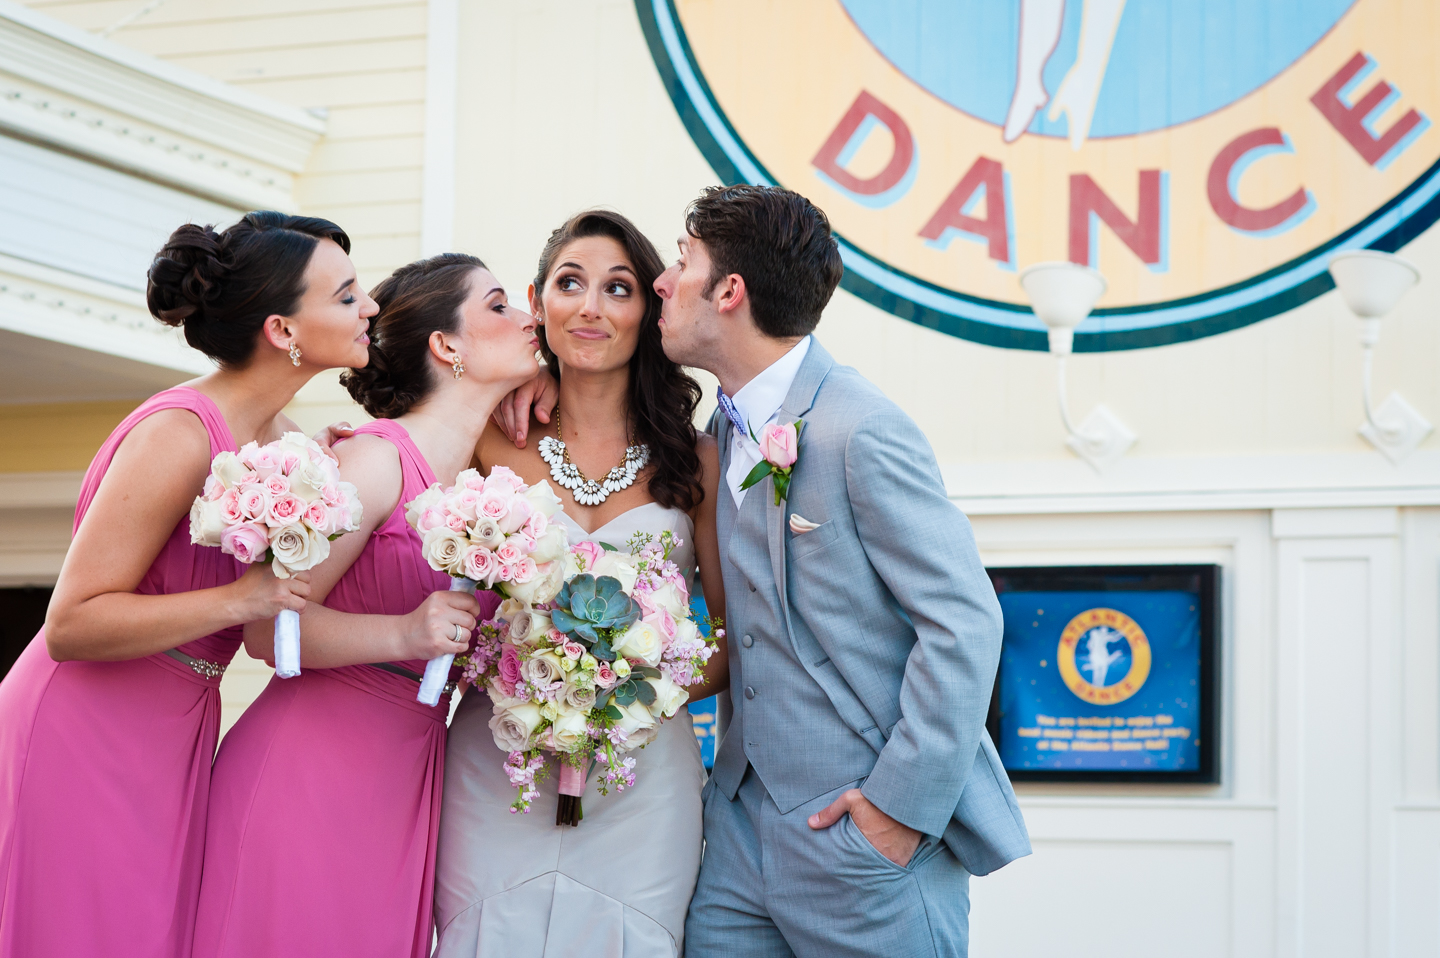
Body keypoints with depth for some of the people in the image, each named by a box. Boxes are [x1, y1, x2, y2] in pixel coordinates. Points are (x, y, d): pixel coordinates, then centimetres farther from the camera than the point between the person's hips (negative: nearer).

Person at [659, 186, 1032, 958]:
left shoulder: (862, 431, -16)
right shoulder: (729, 427, 10)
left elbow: (964, 622, -18)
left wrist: (905, 806, -17)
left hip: (864, 839, -7)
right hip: (744, 826, 8)